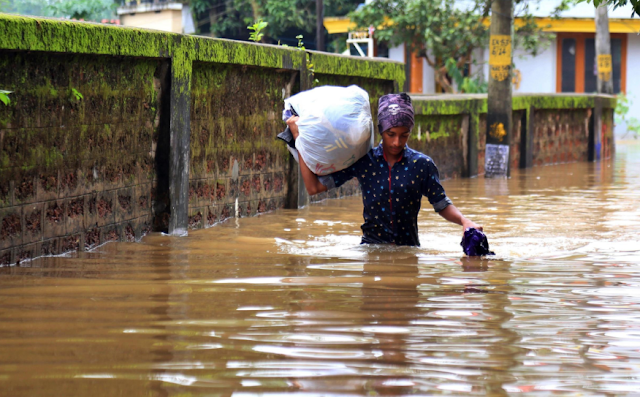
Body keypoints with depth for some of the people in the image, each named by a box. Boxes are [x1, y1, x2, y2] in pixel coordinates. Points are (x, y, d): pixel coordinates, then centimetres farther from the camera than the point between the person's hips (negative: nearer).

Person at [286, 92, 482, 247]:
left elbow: (442, 205, 10)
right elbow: (314, 187, 4)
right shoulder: (363, 161, 2)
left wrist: (464, 221, -12)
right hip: (371, 245, 0)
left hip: (408, 247, 0)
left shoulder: (422, 164, 2)